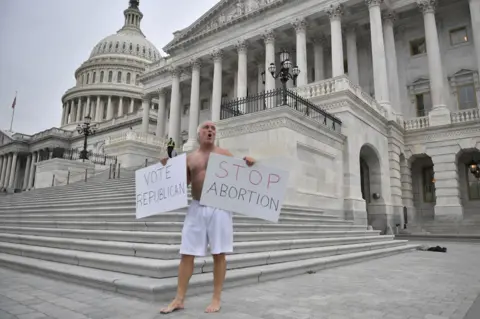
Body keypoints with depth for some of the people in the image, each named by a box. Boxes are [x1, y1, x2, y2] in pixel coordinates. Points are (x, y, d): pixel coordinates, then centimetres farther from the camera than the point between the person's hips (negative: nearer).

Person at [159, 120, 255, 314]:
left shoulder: (224, 154, 6)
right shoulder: (190, 158, 12)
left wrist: (247, 165, -11)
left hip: (219, 208, -2)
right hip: (196, 208, 3)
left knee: (218, 254, 1)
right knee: (186, 253, 2)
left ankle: (216, 299, 13)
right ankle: (179, 299, 13)